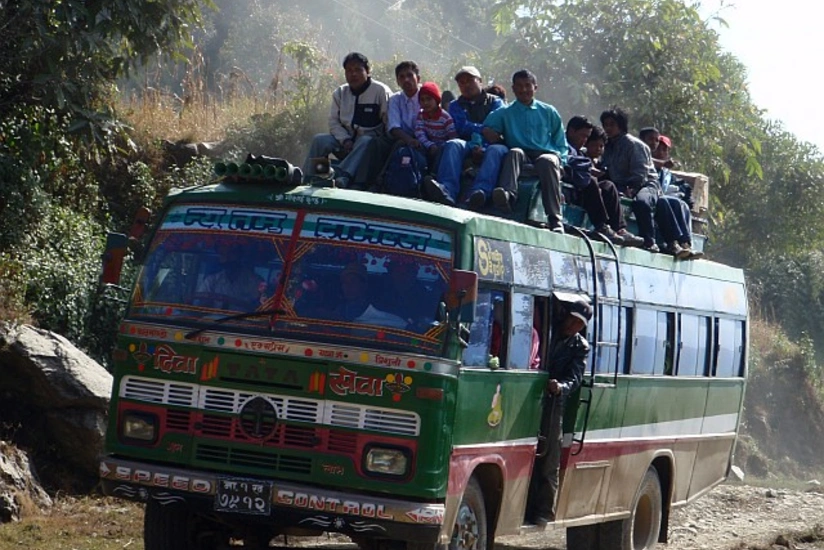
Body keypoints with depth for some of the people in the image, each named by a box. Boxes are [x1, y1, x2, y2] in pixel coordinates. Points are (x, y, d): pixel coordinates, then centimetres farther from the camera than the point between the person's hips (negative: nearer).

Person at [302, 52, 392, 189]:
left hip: (373, 141, -5)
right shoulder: (340, 93, 12)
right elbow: (334, 121, 7)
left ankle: (343, 176, -59)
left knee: (366, 142, -39)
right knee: (319, 140, -18)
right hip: (346, 141, 5)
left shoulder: (381, 91, -3)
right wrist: (345, 140, -11)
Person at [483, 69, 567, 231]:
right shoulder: (505, 113, 21)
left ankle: (555, 219, -44)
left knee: (547, 161, -36)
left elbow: (561, 144, 20)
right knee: (515, 152, -34)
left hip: (546, 154, 0)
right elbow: (487, 130, 7)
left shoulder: (549, 112, 21)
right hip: (521, 158, 0)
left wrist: (560, 161, 5)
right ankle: (508, 195, -63)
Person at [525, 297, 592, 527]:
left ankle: (544, 511, -1)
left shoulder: (580, 347, 10)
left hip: (553, 403, -1)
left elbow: (574, 378, -3)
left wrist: (560, 387, -24)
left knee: (549, 460, -3)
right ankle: (528, 507, 2)